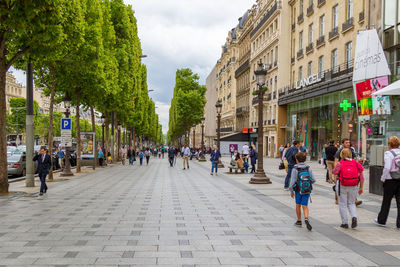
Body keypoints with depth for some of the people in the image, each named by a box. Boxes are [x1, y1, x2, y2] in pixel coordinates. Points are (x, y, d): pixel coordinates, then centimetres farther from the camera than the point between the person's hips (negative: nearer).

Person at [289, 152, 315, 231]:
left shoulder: (295, 169, -10)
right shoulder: (308, 168, -2)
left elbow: (292, 181, -12)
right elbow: (313, 180, -3)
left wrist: (291, 191, 0)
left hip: (298, 190, -2)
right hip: (307, 190, 2)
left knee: (298, 205, 15)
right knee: (305, 206, 3)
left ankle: (299, 221, 26)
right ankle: (306, 219, -22)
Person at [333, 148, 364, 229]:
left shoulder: (340, 164, -10)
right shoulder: (356, 163, 0)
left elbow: (334, 172, 4)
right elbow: (361, 177, 2)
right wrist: (361, 188, 10)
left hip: (342, 186, -3)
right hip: (353, 187, 3)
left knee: (343, 204, 9)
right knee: (351, 203, 19)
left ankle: (345, 223, 10)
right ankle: (354, 217, -5)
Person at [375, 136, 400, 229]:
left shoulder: (389, 153, -11)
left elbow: (387, 168, -18)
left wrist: (383, 178, -7)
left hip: (391, 180, -4)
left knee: (386, 201, 10)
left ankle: (381, 220, 24)